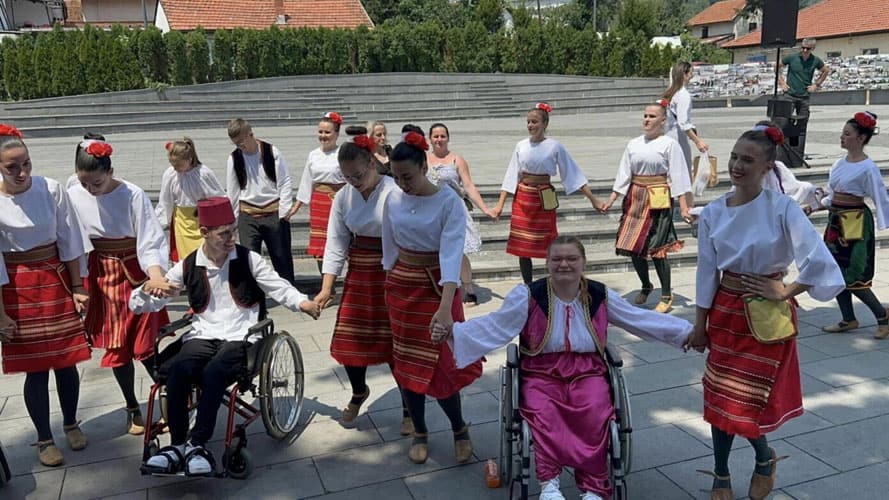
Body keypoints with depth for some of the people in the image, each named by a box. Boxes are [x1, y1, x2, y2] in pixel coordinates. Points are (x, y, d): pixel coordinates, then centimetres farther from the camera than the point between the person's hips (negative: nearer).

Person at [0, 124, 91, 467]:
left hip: (57, 280, 2)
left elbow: (70, 241, 0)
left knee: (67, 360, 7)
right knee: (36, 367, 4)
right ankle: (44, 439, 22)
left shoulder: (51, 190, -6)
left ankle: (71, 423, 31)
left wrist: (77, 287, 1)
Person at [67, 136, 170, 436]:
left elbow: (151, 243, -21)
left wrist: (157, 278, -37)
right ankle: (133, 409, 29)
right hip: (102, 277, 3)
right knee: (116, 348, 10)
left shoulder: (133, 195, -17)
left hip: (137, 275, -3)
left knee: (145, 347, -1)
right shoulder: (74, 196, -7)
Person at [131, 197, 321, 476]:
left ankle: (198, 445, -22)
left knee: (214, 371, -33)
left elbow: (280, 288, 4)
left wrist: (301, 302, -18)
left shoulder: (248, 259, 1)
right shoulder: (187, 267, 4)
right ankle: (177, 444, -18)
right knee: (177, 370, -29)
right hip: (202, 336, 2)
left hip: (241, 337, -2)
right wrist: (149, 287, -16)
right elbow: (138, 306, 8)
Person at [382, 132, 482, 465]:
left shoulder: (449, 202, -16)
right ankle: (420, 433, 30)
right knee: (407, 361, 10)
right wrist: (389, 290, 13)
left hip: (437, 287, -4)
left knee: (440, 365, -3)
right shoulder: (393, 200, -1)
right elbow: (389, 249, 10)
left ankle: (459, 429, 24)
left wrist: (445, 307, -36)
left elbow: (451, 253, -26)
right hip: (401, 286, 5)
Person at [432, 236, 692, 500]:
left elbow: (642, 319, 13)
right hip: (542, 374, -1)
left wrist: (689, 332, 9)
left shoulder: (601, 296, 7)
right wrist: (451, 332, -22)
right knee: (543, 412, -32)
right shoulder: (528, 296, -2)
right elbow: (493, 326, -7)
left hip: (588, 374, 1)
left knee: (595, 413, -29)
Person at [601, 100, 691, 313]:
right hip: (635, 198, 5)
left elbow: (678, 177, -6)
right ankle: (646, 286, 30)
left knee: (656, 248, -5)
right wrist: (611, 200, 5)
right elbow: (624, 175, 11)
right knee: (632, 245, 6)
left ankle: (666, 295, 12)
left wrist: (683, 207, -11)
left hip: (658, 200, -5)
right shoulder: (634, 144, 10)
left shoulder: (669, 144, -3)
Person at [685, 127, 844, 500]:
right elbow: (707, 272, 3)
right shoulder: (713, 213, -2)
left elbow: (819, 262, -19)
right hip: (725, 311, 4)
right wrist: (700, 324, 5)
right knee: (720, 396, 10)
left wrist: (785, 293, -10)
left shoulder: (781, 208, -15)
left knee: (744, 399, 2)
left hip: (766, 315, -4)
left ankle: (765, 459, 35)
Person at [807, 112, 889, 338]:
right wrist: (815, 207, 10)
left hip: (856, 223, -8)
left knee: (852, 278, -5)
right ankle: (849, 320, 24)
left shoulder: (868, 168, -14)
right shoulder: (840, 164, 8)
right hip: (836, 222, 8)